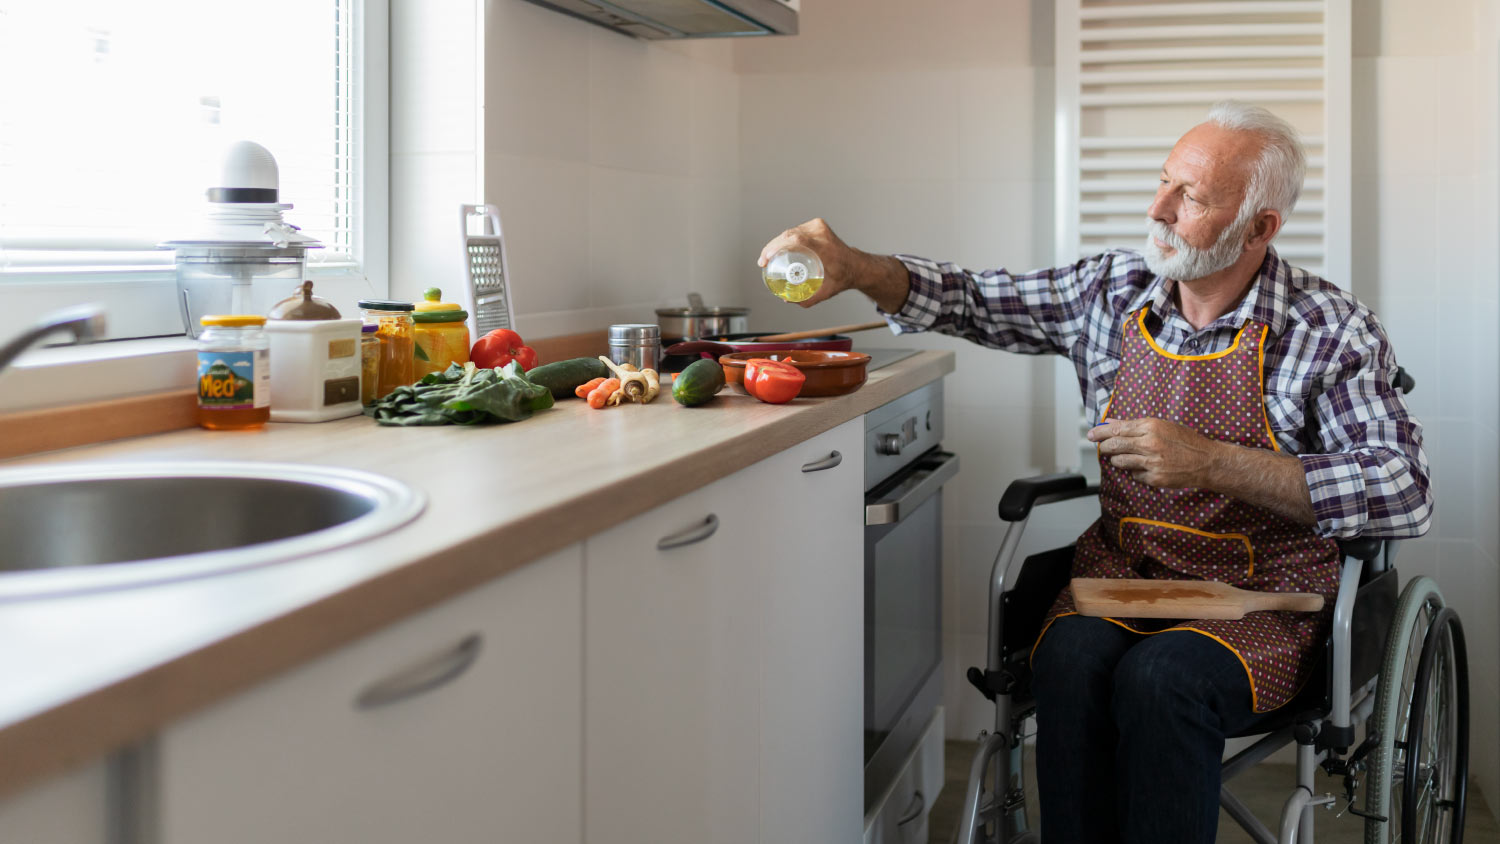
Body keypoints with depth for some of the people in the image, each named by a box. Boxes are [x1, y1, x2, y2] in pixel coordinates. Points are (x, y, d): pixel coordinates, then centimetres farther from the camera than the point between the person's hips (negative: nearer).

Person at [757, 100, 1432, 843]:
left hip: (1257, 595, -3)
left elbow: (1406, 494, -16)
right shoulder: (1115, 290, 5)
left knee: (1157, 678, -33)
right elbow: (975, 302, 13)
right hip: (1122, 568, 3)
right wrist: (855, 269, -6)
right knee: (1068, 661, -29)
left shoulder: (1334, 332, -8)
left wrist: (1212, 462, -23)